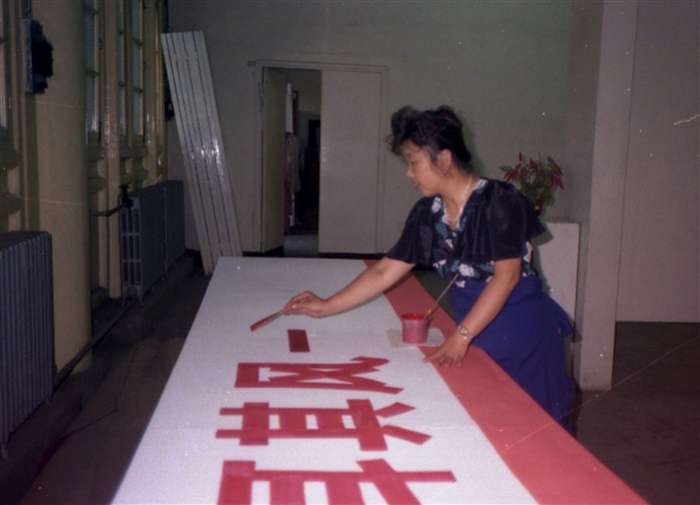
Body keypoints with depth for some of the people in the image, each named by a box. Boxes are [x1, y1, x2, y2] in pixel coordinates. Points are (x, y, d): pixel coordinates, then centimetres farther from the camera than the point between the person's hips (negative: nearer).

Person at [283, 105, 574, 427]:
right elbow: (384, 271, 4)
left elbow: (507, 275, -19)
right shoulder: (427, 213, 1)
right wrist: (327, 307, 1)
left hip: (523, 332, -4)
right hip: (475, 335, 5)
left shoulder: (499, 201, -16)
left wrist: (461, 335, -23)